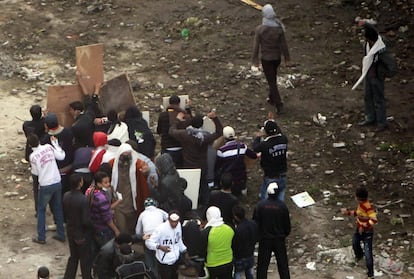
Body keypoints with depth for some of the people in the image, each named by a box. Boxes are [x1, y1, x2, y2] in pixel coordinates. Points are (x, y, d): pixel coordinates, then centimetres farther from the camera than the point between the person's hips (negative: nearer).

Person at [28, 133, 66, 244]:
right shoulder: (48, 147, -4)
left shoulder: (33, 156, -14)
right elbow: (61, 156, 1)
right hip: (57, 182, 4)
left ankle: (41, 237, 11)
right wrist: (55, 143, 11)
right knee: (58, 209, 17)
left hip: (45, 186, -4)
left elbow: (36, 172, -5)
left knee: (41, 210, 11)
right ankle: (61, 234, 22)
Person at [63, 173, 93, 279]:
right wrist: (93, 224, -7)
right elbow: (86, 221, -26)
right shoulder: (83, 200, -29)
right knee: (85, 260, 12)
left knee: (73, 257, 22)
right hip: (82, 234, -6)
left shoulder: (66, 196, -8)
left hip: (70, 231, 6)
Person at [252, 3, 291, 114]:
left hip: (266, 58, -3)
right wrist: (287, 58, 5)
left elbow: (256, 46, -11)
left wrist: (255, 59, 2)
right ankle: (272, 99, 41)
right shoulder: (279, 28, -16)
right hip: (277, 57, 3)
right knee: (273, 78, 25)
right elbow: (284, 45, -8)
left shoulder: (259, 29, -20)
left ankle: (279, 105, 1)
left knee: (271, 81, 5)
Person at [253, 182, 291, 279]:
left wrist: (257, 236, 10)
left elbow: (255, 223, -7)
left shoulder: (260, 205, -13)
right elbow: (287, 223, -1)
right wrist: (285, 233, 17)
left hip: (264, 239, -1)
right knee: (283, 264, 13)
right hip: (279, 240, 1)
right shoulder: (282, 206, -12)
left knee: (262, 264, 8)